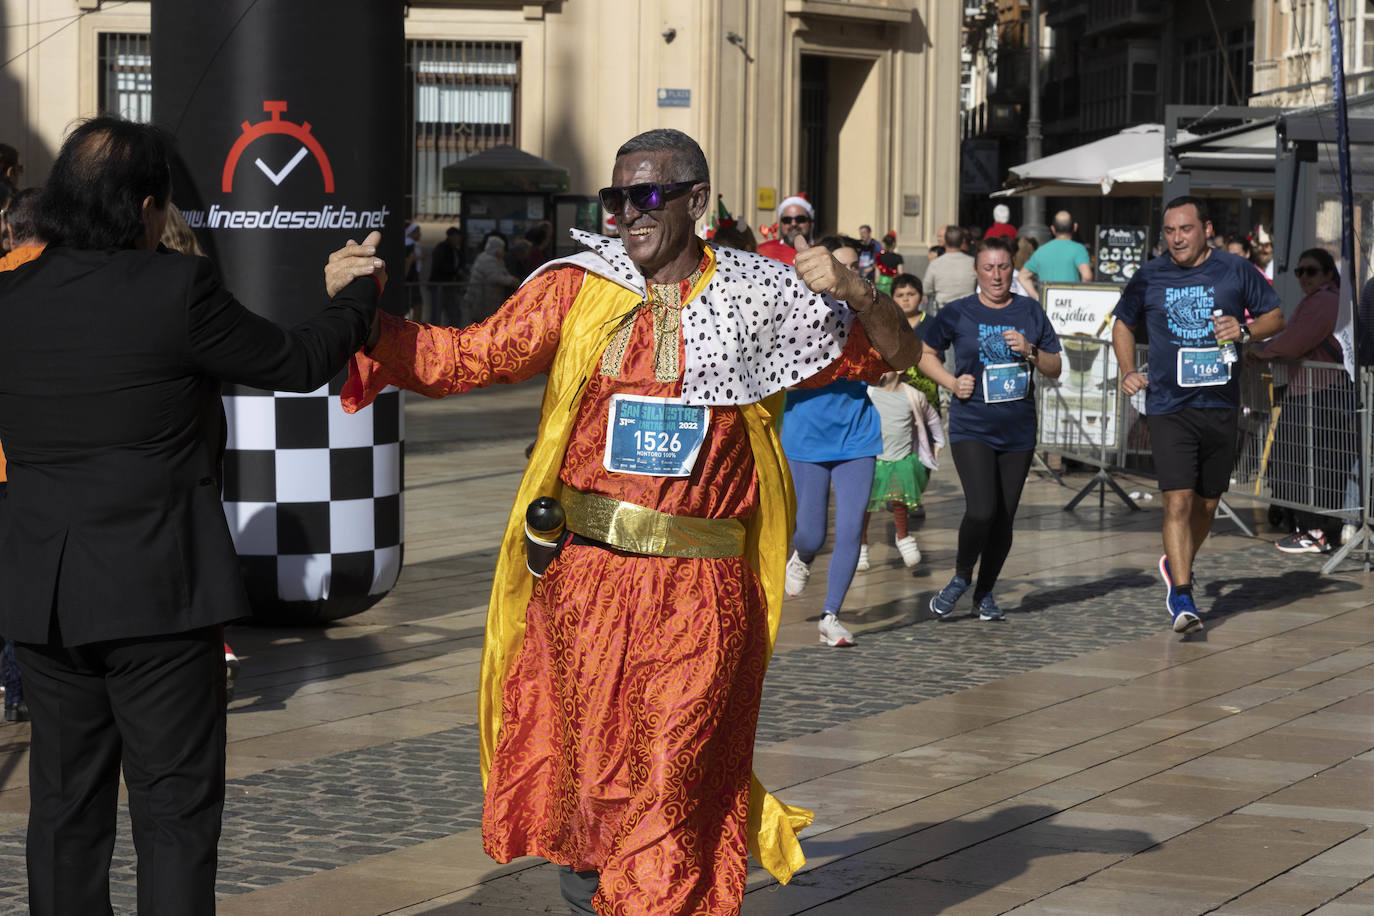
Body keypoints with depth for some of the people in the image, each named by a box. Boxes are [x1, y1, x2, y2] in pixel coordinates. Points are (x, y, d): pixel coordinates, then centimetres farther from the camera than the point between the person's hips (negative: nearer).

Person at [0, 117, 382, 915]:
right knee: (175, 809, 2)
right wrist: (360, 294, 17)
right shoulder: (177, 289, -14)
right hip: (156, 592, -5)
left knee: (66, 805, 15)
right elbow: (299, 363, -3)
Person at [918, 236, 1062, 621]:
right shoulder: (958, 313, 0)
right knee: (981, 511, -18)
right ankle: (961, 576, 6)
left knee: (1004, 519, 5)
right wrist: (952, 383, -4)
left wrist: (1030, 351, -9)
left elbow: (1055, 369, 11)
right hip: (971, 428, -3)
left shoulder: (1031, 312, 7)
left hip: (1018, 432, 3)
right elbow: (924, 353, 12)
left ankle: (985, 592, 23)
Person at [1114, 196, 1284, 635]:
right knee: (1178, 501, -14)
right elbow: (1123, 323, 19)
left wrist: (1245, 331, -11)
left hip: (1220, 405, 1)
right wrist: (1128, 371, 4)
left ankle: (1177, 567, 39)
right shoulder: (1149, 277, 4)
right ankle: (1181, 596, -14)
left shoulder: (1236, 271, 2)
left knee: (1206, 504, 13)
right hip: (1168, 406, -1)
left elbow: (1276, 317, 10)